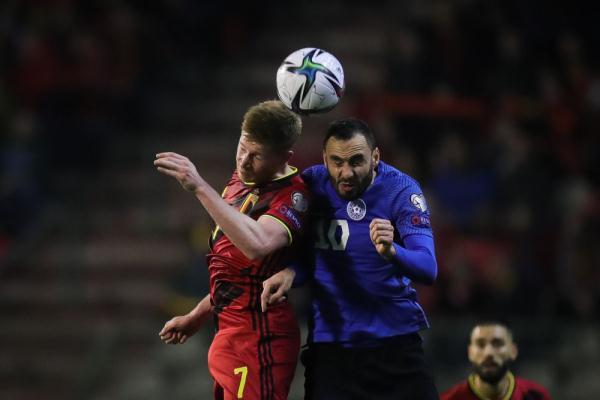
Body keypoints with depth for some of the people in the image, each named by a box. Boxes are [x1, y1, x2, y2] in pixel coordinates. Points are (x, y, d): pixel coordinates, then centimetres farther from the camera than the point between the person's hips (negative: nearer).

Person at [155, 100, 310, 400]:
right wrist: (197, 316, 28)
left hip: (257, 340, -9)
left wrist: (200, 189, -38)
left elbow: (256, 245, -38)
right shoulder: (241, 180, 12)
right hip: (231, 333, 9)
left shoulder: (290, 196, -16)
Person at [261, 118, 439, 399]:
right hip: (328, 342, 1)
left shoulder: (400, 190, -11)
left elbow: (428, 269, -20)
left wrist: (391, 252, -41)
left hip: (395, 342, -1)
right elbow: (307, 254, 6)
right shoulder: (311, 185, -4)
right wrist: (290, 273, -18)